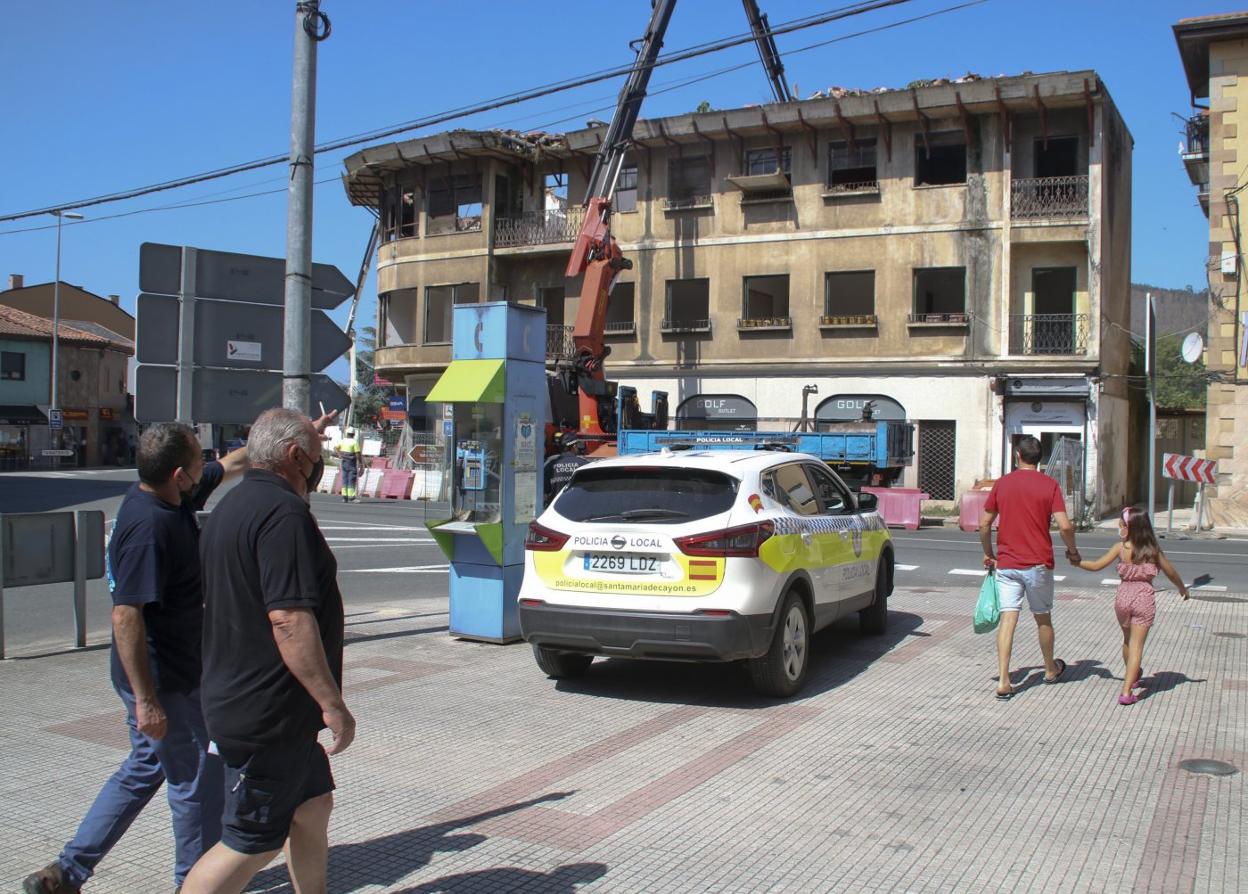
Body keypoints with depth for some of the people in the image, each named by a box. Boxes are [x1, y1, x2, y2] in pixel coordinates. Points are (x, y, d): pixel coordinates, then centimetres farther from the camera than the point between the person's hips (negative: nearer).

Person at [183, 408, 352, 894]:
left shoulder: (234, 505, 13)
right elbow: (289, 620, -28)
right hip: (267, 716, -10)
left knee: (313, 806, 18)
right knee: (252, 844, -1)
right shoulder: (283, 512, -20)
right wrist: (332, 703, -22)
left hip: (243, 702, 10)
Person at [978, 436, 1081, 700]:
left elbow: (984, 524, 4)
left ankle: (1003, 681, -12)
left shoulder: (1002, 484, 2)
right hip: (1038, 564, -1)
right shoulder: (1049, 485, -5)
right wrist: (1073, 551, 5)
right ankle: (1051, 669, 37)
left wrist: (989, 555, 17)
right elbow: (1065, 526, -13)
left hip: (1006, 564, 1)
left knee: (1008, 618, -3)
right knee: (1043, 618, 17)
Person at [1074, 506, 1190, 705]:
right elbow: (1171, 573, 11)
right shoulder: (1153, 550, -1)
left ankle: (1132, 676, 45)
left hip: (1124, 596, 1)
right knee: (1137, 645, -2)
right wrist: (1183, 589, 28)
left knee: (1127, 641, 23)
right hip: (1144, 598, -1)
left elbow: (1096, 566, -4)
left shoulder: (1120, 547, -5)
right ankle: (1126, 692, -11)